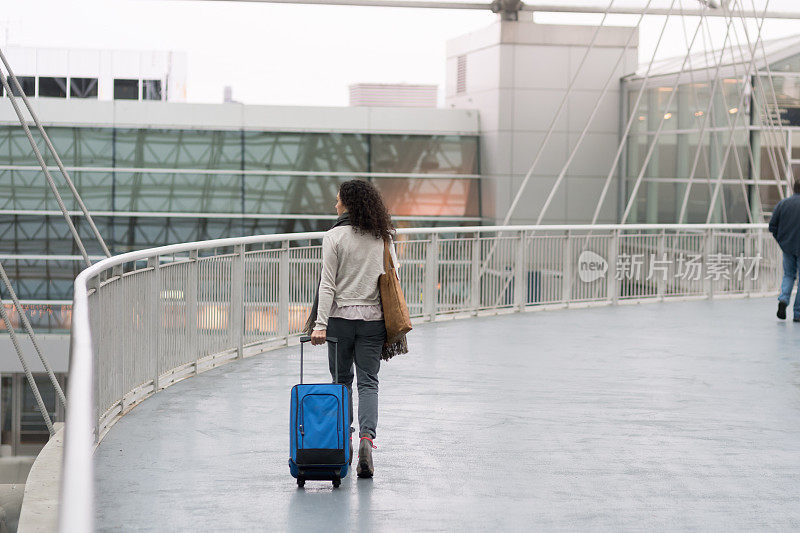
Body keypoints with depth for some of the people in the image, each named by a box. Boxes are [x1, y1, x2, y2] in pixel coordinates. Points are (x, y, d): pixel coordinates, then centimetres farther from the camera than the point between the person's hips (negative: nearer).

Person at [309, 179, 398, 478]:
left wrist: (321, 324, -11)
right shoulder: (384, 237, 5)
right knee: (368, 382, 4)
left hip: (341, 317, -2)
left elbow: (328, 285, -11)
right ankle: (366, 436, -16)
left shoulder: (334, 237, -7)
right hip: (373, 319, 2)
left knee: (341, 381, 14)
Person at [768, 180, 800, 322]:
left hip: (787, 247, 4)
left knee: (788, 275, 19)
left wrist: (781, 240, 12)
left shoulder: (782, 204, 1)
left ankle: (783, 299, -9)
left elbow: (772, 226, 1)